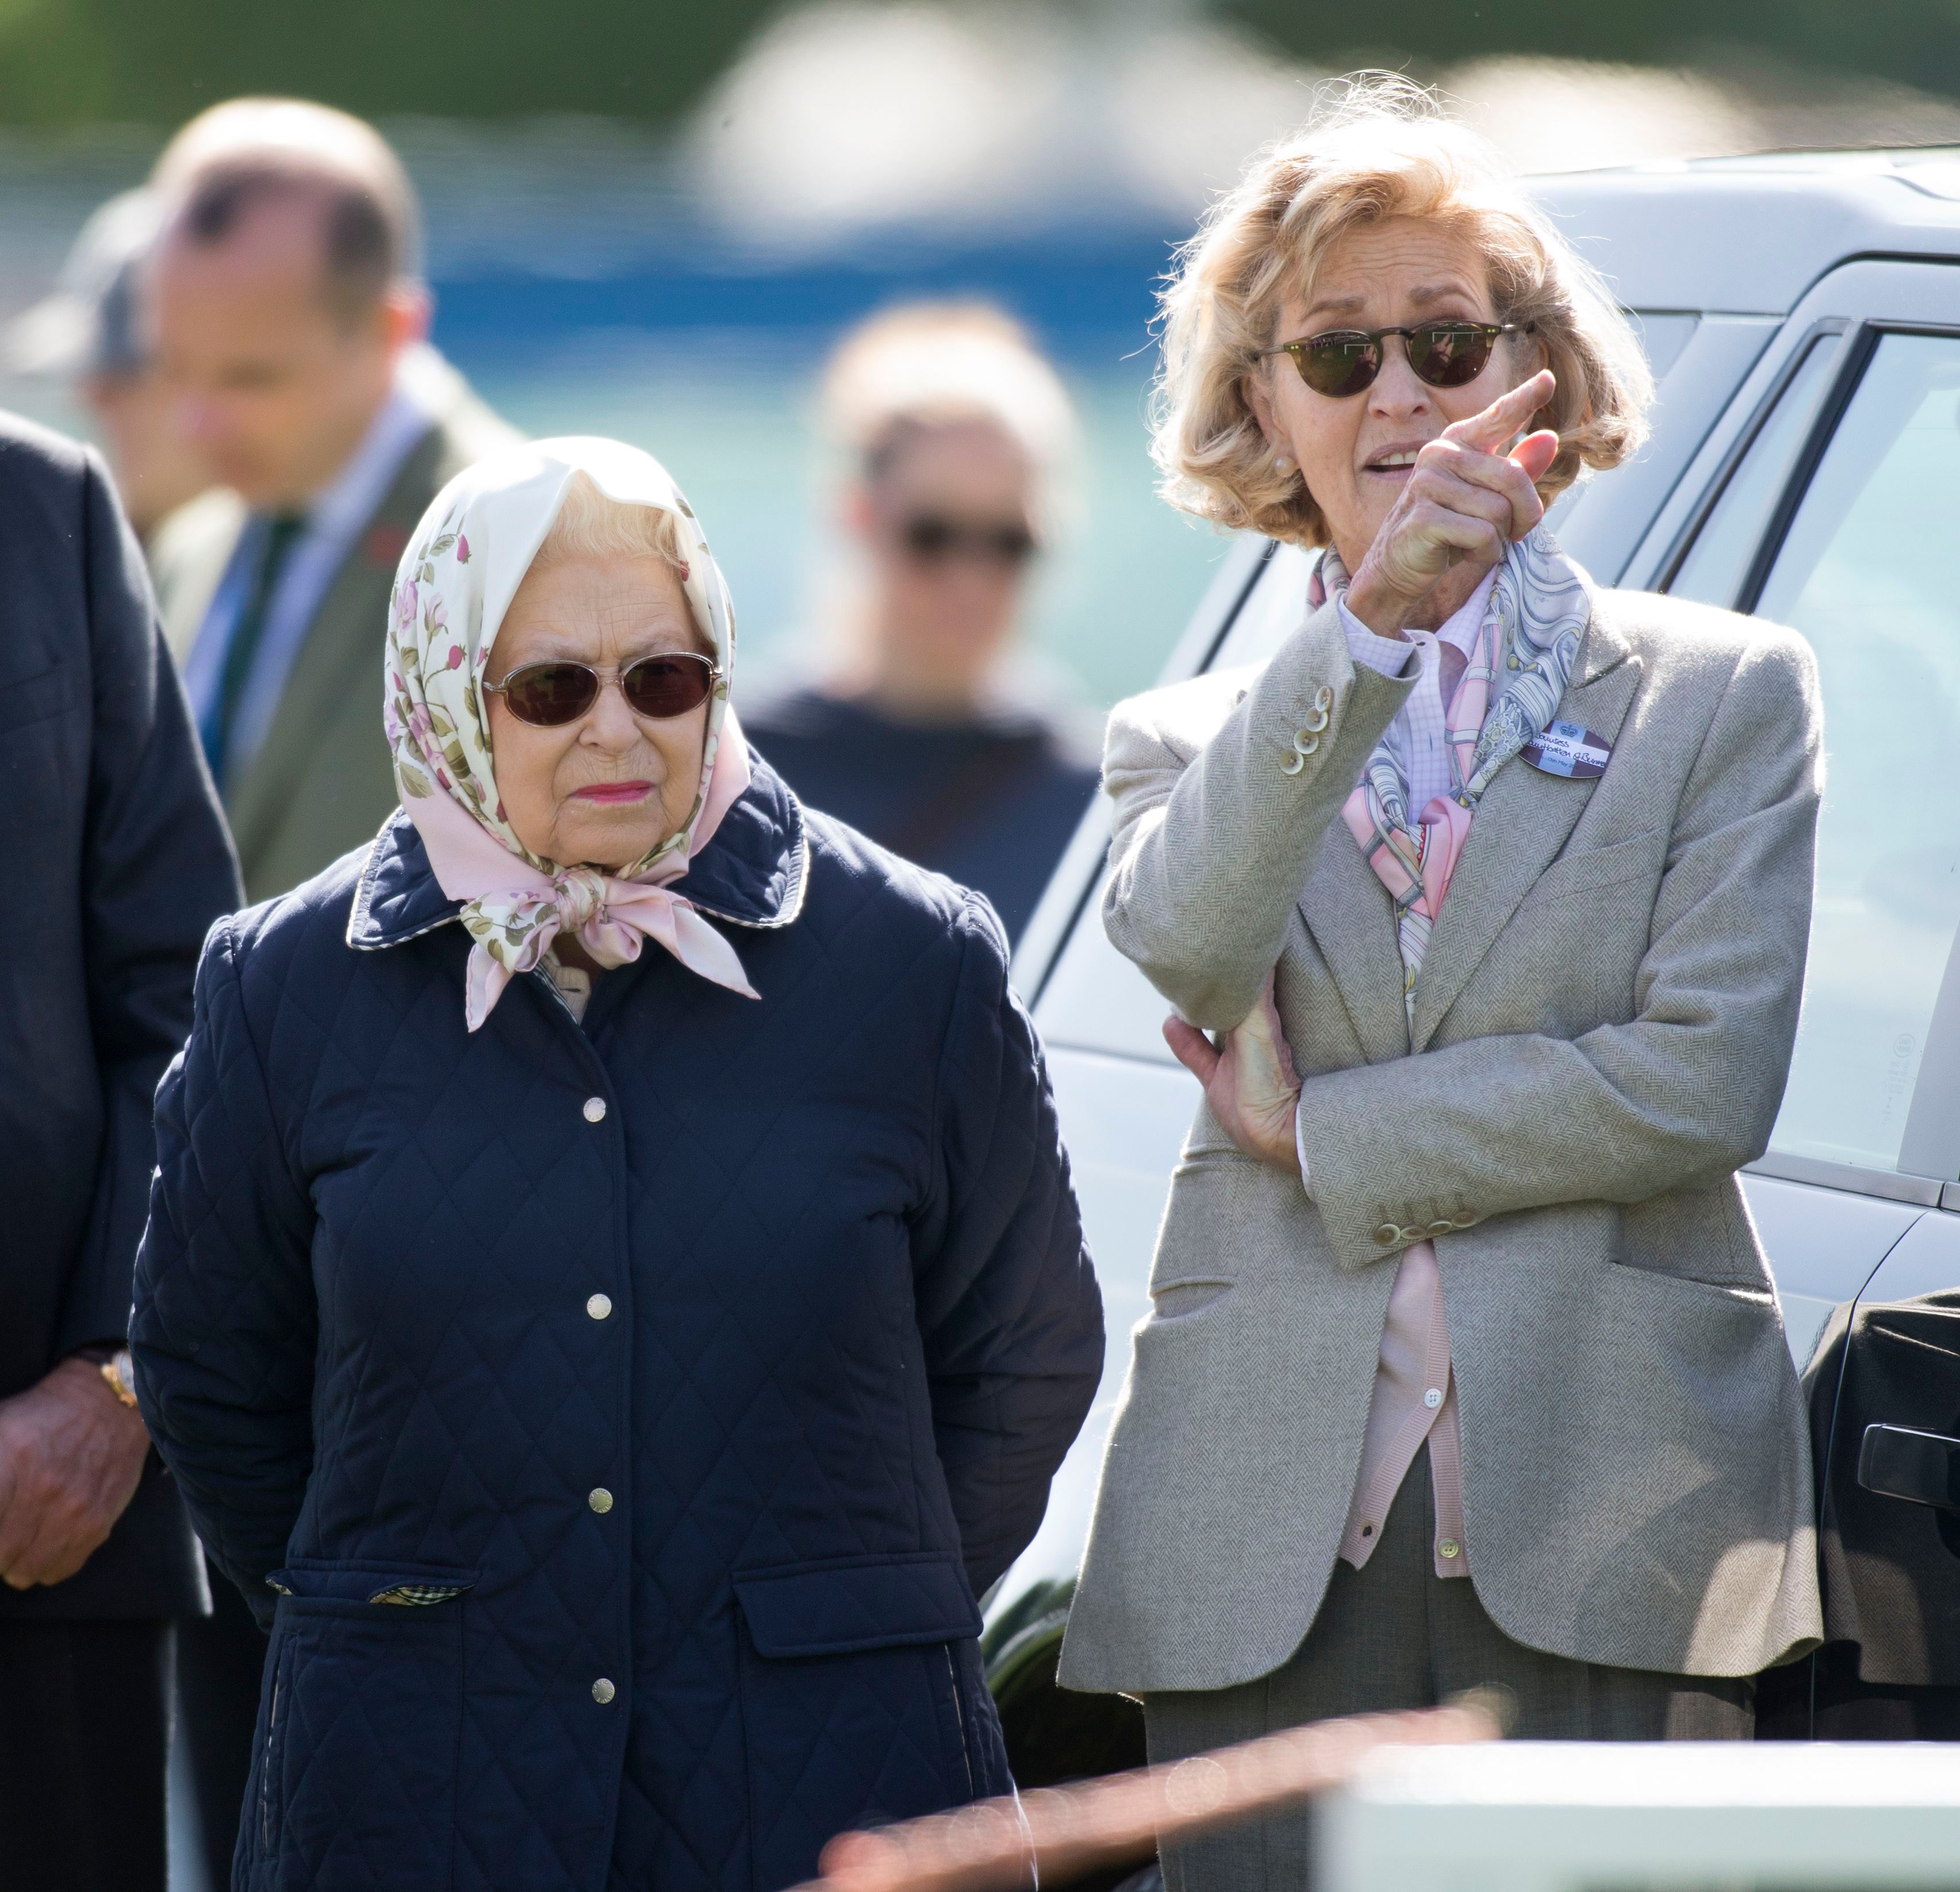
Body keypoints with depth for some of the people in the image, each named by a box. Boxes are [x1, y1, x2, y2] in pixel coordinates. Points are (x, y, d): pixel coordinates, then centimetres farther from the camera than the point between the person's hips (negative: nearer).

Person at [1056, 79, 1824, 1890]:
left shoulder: (1722, 691, 9)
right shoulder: (1191, 738, 14)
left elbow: (1708, 1077, -4)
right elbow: (1184, 940, -10)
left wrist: (1322, 1138, -4)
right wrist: (1373, 621, -21)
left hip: (1600, 1530, -2)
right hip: (1267, 1556, 2)